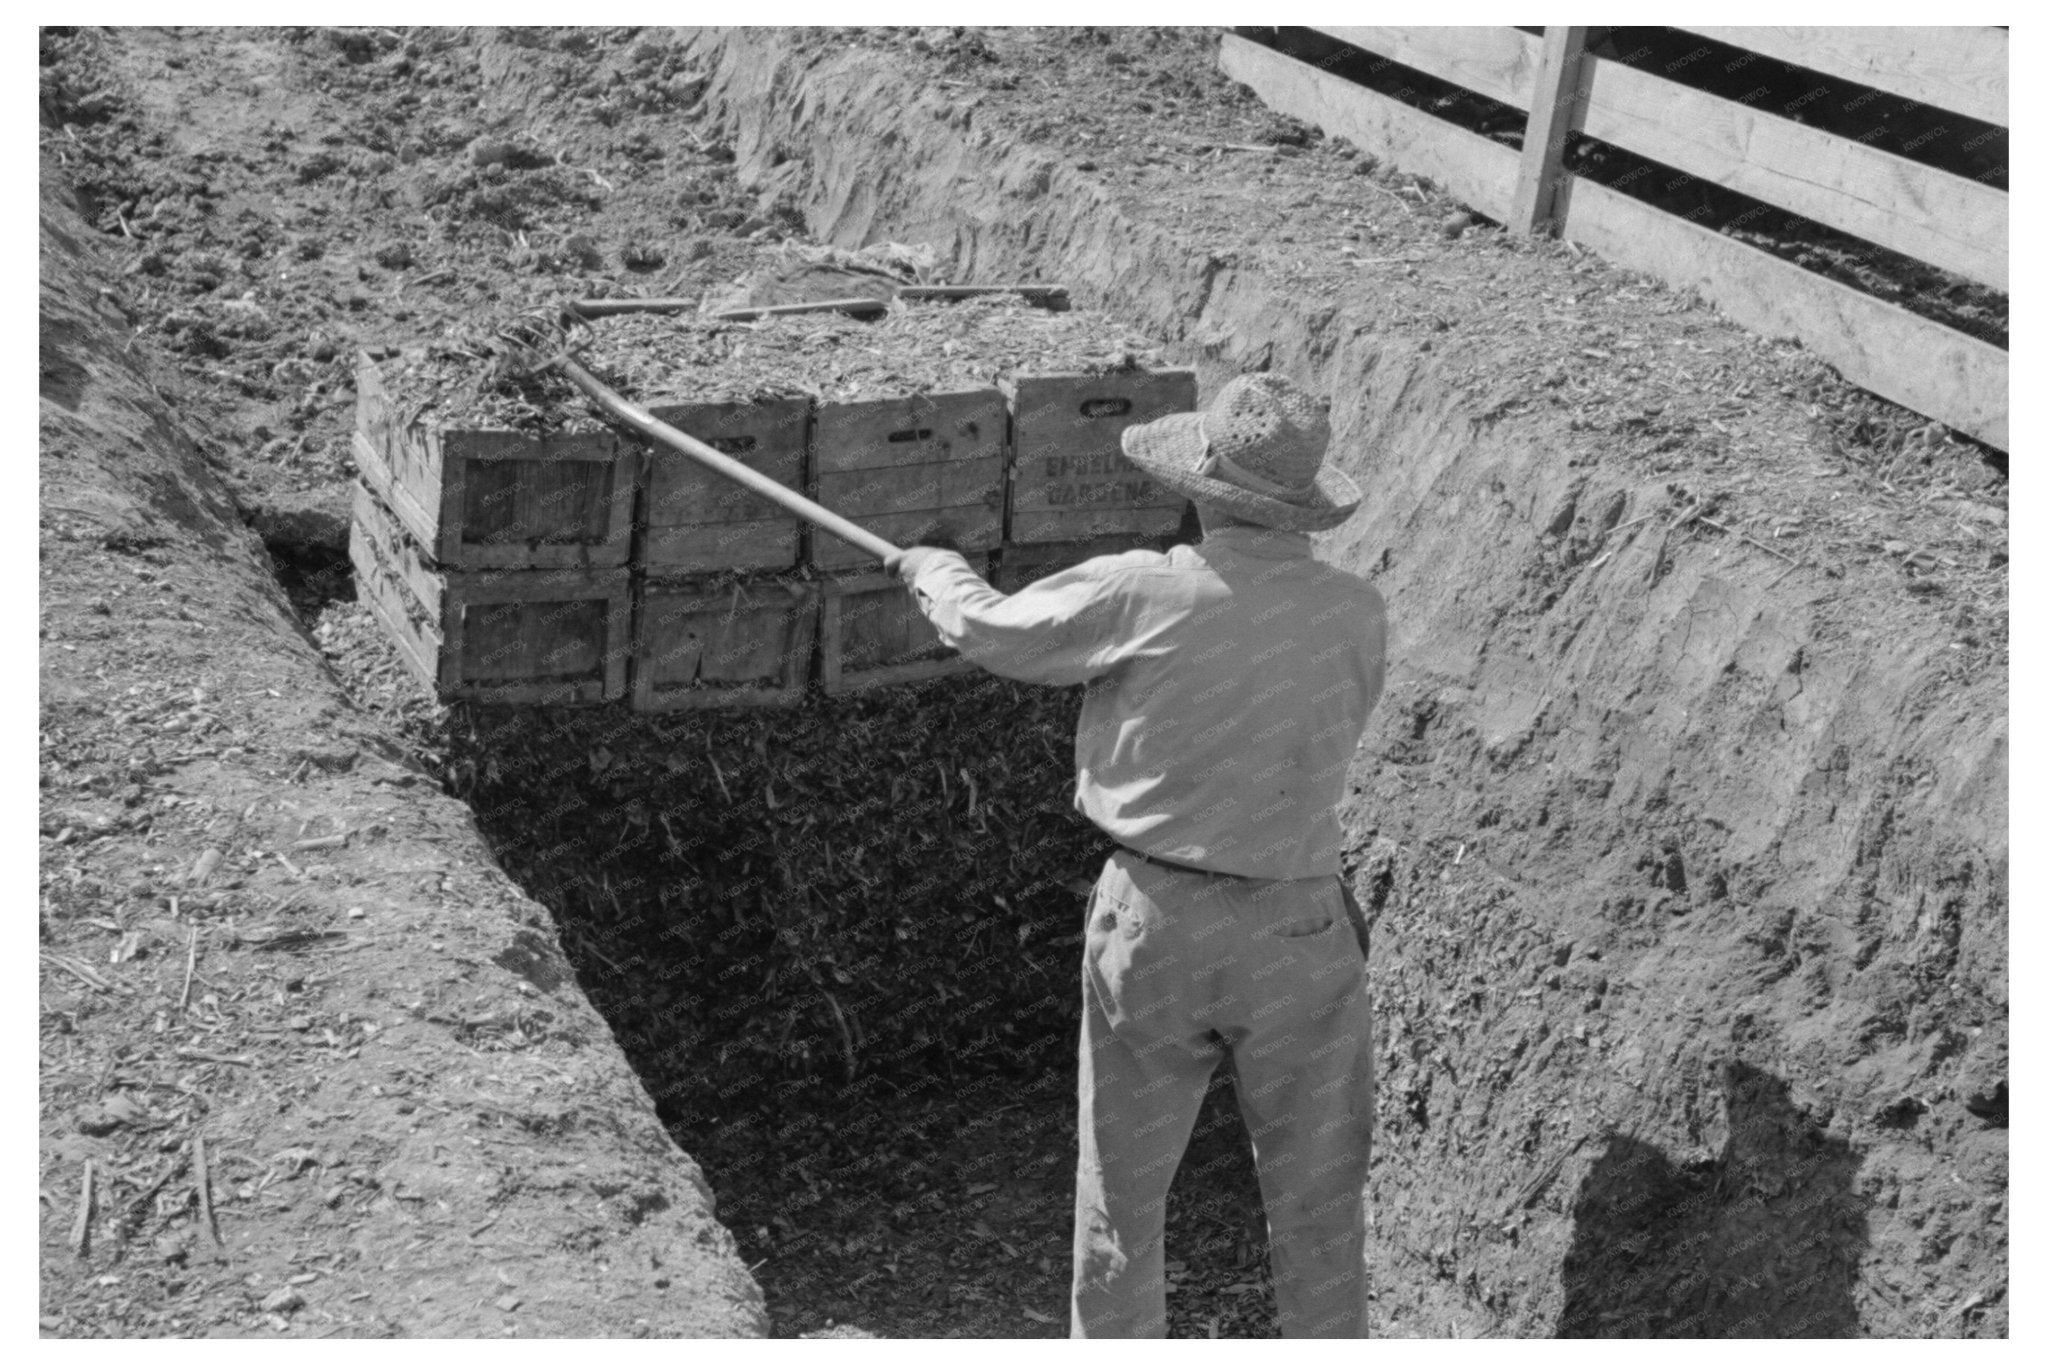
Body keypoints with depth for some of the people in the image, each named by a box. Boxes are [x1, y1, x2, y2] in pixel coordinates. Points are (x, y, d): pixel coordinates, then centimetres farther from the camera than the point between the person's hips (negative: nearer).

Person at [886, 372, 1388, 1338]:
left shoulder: (1140, 596, -13)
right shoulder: (1357, 615, -7)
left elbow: (990, 632, 2)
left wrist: (935, 570, 25)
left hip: (1153, 928, -1)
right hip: (1297, 934, 1)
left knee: (1123, 1187, 15)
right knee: (1315, 1197, 14)